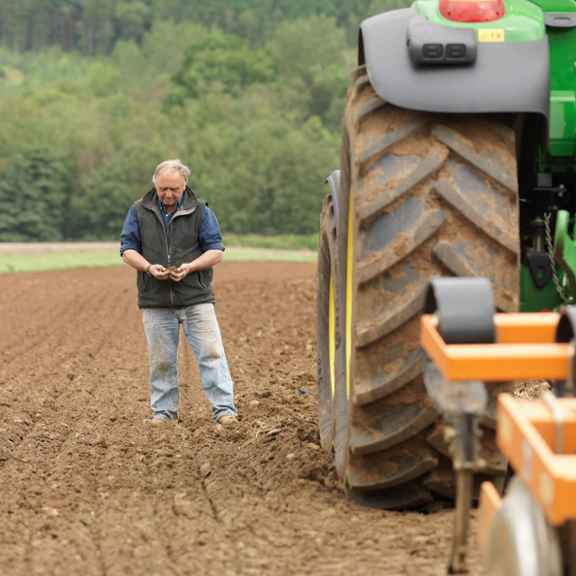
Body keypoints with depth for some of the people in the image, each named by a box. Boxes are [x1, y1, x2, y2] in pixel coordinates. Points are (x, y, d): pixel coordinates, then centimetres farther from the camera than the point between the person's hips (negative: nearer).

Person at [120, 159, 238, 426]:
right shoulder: (139, 211, 5)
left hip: (196, 297, -1)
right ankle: (163, 411, 16)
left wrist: (190, 267, -16)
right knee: (161, 360, 7)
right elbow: (127, 249, 6)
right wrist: (148, 267, -14)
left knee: (211, 353, -7)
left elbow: (216, 251, 2)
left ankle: (224, 409, -8)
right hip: (155, 301, 1)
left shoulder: (200, 211, 2)